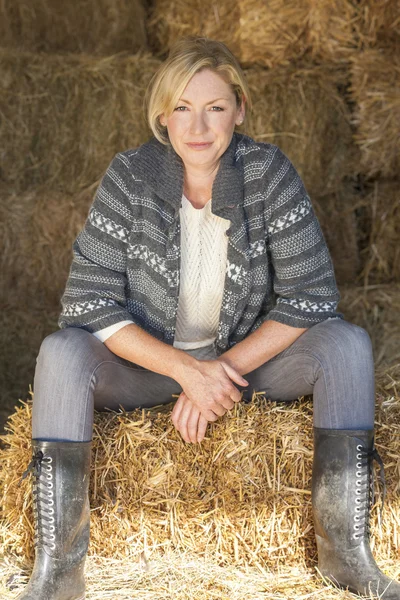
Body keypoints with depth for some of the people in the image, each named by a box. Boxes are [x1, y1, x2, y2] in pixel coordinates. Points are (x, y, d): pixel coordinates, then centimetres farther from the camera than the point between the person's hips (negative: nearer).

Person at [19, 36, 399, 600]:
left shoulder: (270, 172, -13)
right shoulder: (128, 177, -14)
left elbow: (311, 294, -13)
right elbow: (87, 303, -18)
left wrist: (226, 366, -23)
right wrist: (186, 369, -28)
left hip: (249, 356, 1)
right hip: (147, 360, -1)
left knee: (348, 343, -23)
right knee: (61, 351, -29)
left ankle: (345, 550, -22)